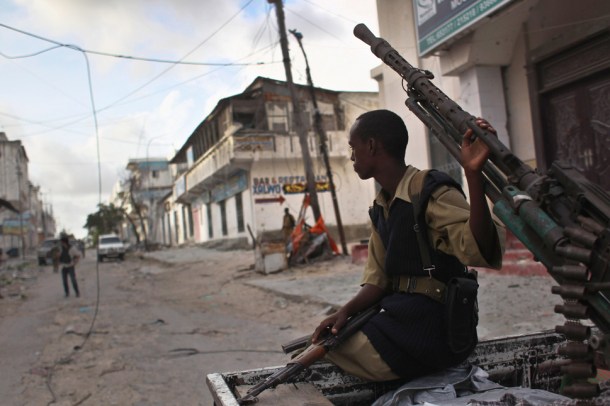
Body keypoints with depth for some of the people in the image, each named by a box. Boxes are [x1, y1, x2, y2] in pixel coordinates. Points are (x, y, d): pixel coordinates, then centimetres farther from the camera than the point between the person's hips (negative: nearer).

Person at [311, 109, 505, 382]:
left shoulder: (430, 192, -16)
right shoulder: (380, 208, 11)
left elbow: (480, 252, -32)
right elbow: (378, 279, 8)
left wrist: (473, 174, -42)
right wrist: (345, 311, -10)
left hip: (431, 328, -8)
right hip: (400, 318, 8)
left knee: (324, 352, -13)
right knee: (317, 345, 9)